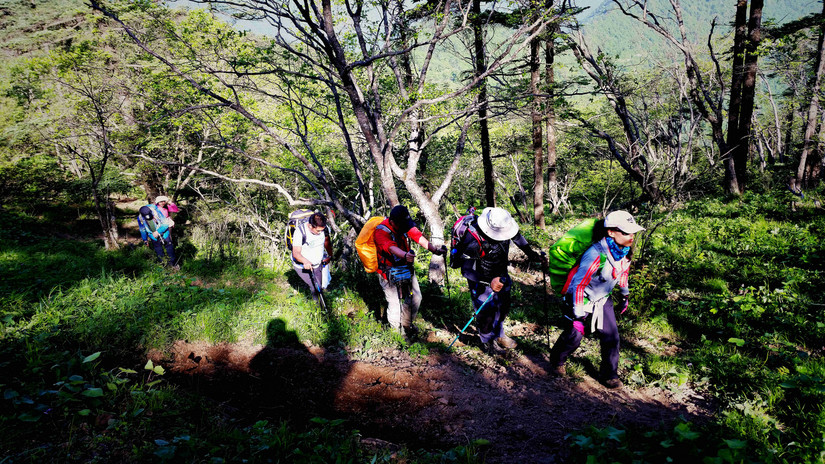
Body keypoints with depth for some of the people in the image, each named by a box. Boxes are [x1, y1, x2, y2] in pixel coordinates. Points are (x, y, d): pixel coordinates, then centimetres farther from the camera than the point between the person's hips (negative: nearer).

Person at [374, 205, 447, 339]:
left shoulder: (406, 225, -11)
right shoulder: (381, 232, -27)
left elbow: (418, 237, -24)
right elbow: (391, 247, -45)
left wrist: (434, 249, -40)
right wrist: (405, 255, -65)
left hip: (406, 267, 6)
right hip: (389, 271, -5)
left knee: (415, 298, 9)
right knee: (394, 303, -4)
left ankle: (407, 324, 34)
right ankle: (397, 331, 23)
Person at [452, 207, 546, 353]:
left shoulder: (503, 225, -21)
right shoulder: (475, 242, -39)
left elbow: (517, 236, 4)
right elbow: (466, 270, -29)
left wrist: (532, 254, 1)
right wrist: (489, 282, -38)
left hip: (501, 275, 6)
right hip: (481, 280, -6)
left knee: (504, 307, 21)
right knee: (486, 314, 4)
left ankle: (499, 336, 47)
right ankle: (488, 342, 35)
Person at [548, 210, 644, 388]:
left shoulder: (624, 250, -10)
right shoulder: (596, 254, -34)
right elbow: (578, 285, -31)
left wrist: (625, 296, 22)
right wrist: (578, 316, -27)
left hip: (602, 299, 6)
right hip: (581, 299, -6)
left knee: (611, 336, 4)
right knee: (573, 337, 4)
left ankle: (609, 374, 23)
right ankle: (556, 360, 34)